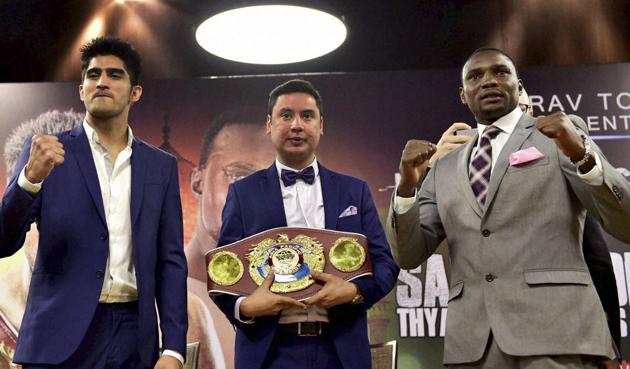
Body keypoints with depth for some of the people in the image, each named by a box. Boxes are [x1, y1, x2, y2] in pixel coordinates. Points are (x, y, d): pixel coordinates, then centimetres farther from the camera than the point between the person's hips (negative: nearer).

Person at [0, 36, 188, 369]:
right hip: (61, 337, -2)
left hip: (134, 337, 2)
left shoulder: (161, 166, 7)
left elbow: (170, 260, 5)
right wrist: (30, 177, -20)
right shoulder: (47, 152, 2)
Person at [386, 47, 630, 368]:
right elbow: (409, 255, 11)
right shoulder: (445, 168, 16)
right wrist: (407, 186, -5)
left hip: (555, 330, -3)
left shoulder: (562, 133, 7)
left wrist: (582, 155, -17)